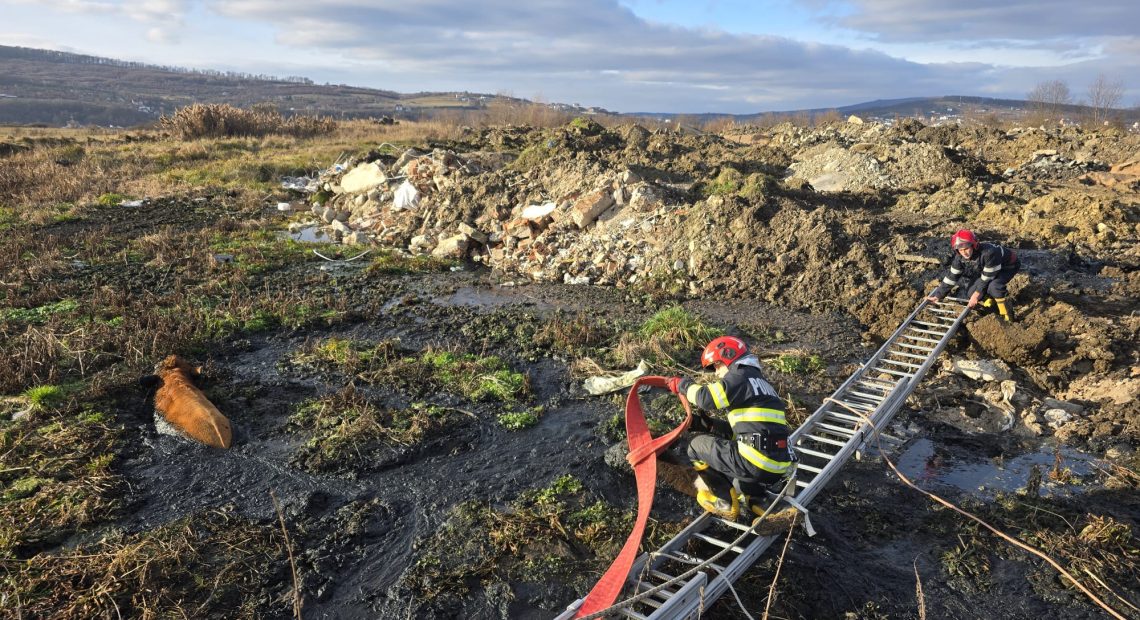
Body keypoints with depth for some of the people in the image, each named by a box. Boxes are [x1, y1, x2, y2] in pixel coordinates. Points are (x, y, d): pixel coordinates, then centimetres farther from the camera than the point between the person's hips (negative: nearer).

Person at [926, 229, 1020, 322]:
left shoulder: (988, 253, -42)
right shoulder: (959, 257, -22)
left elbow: (987, 278, -31)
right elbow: (951, 277, -10)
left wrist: (976, 295, -23)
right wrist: (938, 295, -8)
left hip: (1009, 266, -7)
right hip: (986, 269, 7)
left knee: (994, 286, -35)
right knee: (972, 293, -6)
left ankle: (1007, 315, -14)